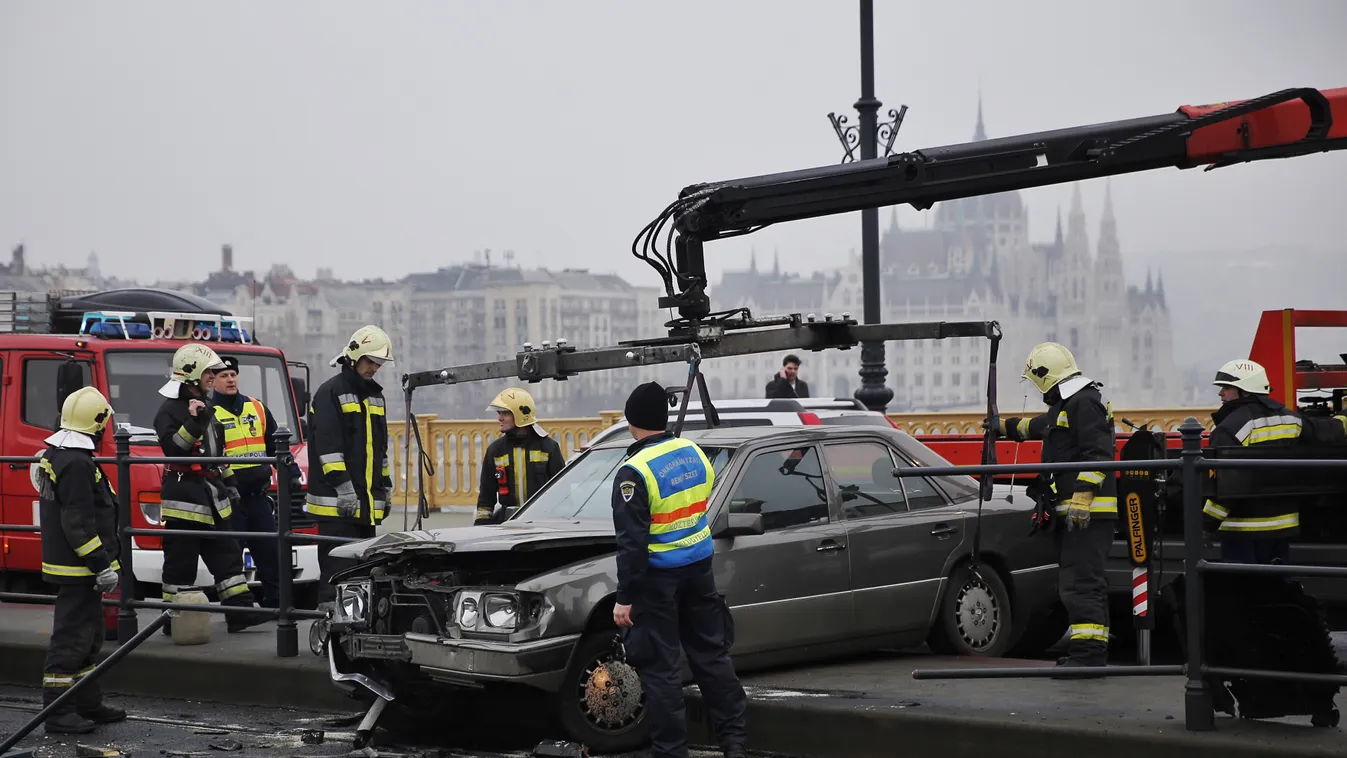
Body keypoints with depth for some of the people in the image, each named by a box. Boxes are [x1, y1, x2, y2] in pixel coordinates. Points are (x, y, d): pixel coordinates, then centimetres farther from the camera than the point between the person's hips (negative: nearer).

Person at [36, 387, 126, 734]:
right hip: (77, 568, -11)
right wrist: (101, 564, -21)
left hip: (68, 564, 11)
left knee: (88, 639, 18)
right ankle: (58, 712, -5)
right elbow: (79, 523, -25)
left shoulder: (54, 455, 12)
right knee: (71, 640, -7)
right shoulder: (77, 464, -21)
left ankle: (88, 704, 26)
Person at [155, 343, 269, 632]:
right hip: (184, 497, -9)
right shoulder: (170, 410, -9)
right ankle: (174, 620, 1)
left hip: (211, 497, 9)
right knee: (181, 562, -4)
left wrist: (229, 484, 24)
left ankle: (240, 611, 9)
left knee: (227, 555, 7)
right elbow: (172, 447, -23)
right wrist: (194, 423, -30)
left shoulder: (205, 409, 20)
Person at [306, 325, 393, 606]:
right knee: (337, 565, -10)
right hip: (336, 501, -8)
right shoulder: (330, 393, -7)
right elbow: (328, 445, -14)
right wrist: (344, 489, -20)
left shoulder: (375, 396, 19)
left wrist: (385, 488, 22)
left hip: (368, 501, 8)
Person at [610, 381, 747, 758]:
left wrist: (625, 597, -16)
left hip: (658, 578, -6)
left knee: (661, 667, 1)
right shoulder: (695, 453, 3)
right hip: (699, 570, 6)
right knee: (711, 654, 15)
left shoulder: (635, 472, -18)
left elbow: (632, 541, -20)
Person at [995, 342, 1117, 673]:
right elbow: (1042, 425, 45)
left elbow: (1098, 453, -21)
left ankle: (1089, 652, -20)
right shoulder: (1066, 405, 23)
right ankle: (1088, 650, 12)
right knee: (1075, 582, 10)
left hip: (1088, 512, -11)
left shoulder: (1085, 403, -11)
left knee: (1081, 582, -16)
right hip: (1073, 511, 11)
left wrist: (1082, 497, -25)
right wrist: (1007, 427, 59)